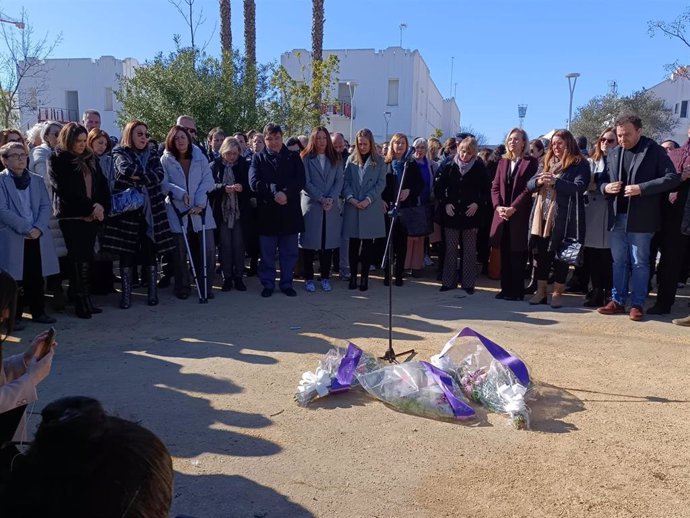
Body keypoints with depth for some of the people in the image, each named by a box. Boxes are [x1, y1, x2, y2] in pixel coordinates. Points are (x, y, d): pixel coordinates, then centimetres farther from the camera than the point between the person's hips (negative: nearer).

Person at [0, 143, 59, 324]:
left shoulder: (37, 180, 13)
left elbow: (46, 206, 6)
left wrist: (38, 228, -10)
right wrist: (26, 229, -15)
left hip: (37, 237, 4)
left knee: (37, 277, 8)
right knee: (15, 278, 0)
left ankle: (38, 311, 18)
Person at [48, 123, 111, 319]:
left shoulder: (91, 159, 15)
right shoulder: (57, 160, 0)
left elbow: (102, 184, 11)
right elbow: (65, 190, -8)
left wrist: (102, 207, -4)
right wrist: (90, 207, -11)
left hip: (92, 216, 5)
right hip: (72, 216, -4)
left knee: (87, 259, 4)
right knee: (80, 259, -7)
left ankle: (85, 301, 9)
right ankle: (82, 304, -1)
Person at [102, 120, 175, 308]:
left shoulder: (152, 153, 12)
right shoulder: (120, 153, 4)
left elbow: (160, 175, -6)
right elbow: (126, 168, -19)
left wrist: (137, 175, -11)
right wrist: (148, 174, -9)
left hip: (151, 209, 2)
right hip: (126, 209, -2)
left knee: (150, 252, 4)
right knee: (127, 252, 2)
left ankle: (153, 292, 13)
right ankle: (126, 293, 11)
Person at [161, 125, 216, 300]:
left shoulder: (200, 157, 7)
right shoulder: (166, 160, 2)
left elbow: (208, 181, 1)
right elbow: (164, 183, -4)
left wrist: (199, 202, -11)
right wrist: (180, 193, -20)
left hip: (200, 210, 2)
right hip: (177, 211, -1)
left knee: (208, 249, -2)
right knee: (180, 251, 5)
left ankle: (206, 286, 13)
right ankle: (182, 288, 19)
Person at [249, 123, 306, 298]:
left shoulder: (293, 157, 9)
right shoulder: (258, 158, 7)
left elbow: (300, 181, -3)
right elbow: (254, 182, -7)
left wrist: (286, 193, -19)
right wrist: (275, 192, -19)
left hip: (290, 211, 1)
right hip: (266, 212, -1)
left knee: (289, 251, 8)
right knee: (267, 252, 6)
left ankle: (286, 283, 21)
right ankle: (268, 283, 19)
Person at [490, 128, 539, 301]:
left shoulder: (531, 162, 0)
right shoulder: (502, 162, 15)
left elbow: (528, 188, -9)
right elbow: (495, 186, 9)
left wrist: (513, 208, -16)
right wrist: (498, 206, -7)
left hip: (520, 215, -5)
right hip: (502, 214, 5)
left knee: (517, 255, -1)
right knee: (504, 255, 7)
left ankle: (517, 291, 7)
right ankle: (505, 288, 15)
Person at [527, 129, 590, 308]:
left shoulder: (579, 164, -1)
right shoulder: (548, 163, 17)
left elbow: (579, 187, -15)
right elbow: (529, 184, 11)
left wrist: (555, 182, -26)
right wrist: (539, 181, -11)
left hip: (563, 218, -5)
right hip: (542, 216, 5)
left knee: (560, 255, 1)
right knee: (540, 253, 7)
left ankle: (557, 293, 11)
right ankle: (540, 291, 16)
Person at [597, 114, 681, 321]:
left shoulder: (655, 151, -3)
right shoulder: (613, 153, 12)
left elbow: (672, 178, -10)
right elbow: (602, 179, 19)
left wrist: (641, 188, -19)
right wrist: (606, 187, -5)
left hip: (640, 218, -5)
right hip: (616, 217, 5)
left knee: (639, 263, 3)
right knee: (618, 262, 10)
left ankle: (637, 304, 11)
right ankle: (617, 301, 19)